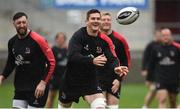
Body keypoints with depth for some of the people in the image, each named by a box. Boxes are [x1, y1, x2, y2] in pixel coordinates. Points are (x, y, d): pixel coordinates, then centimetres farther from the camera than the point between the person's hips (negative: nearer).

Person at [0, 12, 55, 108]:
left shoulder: (38, 40, -14)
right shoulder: (12, 42, 5)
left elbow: (51, 62, -12)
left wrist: (43, 83, -18)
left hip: (37, 88, -6)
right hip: (20, 88, 6)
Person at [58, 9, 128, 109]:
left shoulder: (104, 40, -6)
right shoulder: (78, 36, -17)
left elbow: (112, 58, -11)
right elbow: (72, 56, -30)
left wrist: (116, 68, -36)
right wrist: (92, 61, -44)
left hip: (90, 80, 2)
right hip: (71, 79, -2)